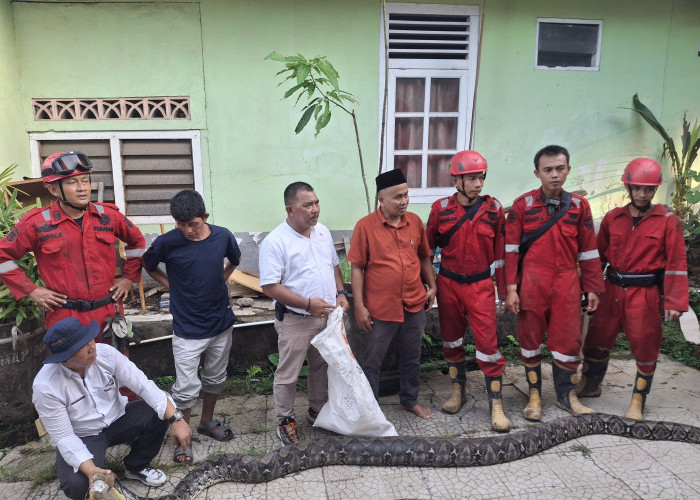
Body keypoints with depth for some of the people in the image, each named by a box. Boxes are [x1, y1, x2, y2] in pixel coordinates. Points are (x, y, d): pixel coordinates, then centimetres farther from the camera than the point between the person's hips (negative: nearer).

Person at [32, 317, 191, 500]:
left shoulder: (105, 352, -20)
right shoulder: (45, 386, -25)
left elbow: (143, 384, -21)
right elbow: (63, 436, -21)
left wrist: (175, 418, -30)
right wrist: (90, 469, -36)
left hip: (117, 419, 4)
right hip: (81, 437, -3)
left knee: (160, 411, -20)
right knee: (77, 485, -32)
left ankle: (136, 466, 7)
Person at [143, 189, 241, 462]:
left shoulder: (223, 236, -7)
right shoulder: (168, 242, -15)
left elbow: (234, 260, 15)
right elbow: (148, 265, 5)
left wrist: (220, 281, 5)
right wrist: (171, 285, -4)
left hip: (221, 321, 4)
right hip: (187, 327, -3)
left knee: (215, 378, 20)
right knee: (186, 388, 1)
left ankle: (207, 421, 42)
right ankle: (183, 437, 23)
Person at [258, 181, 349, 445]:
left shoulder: (323, 231, 4)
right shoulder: (274, 242, -19)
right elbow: (270, 286, -21)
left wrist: (340, 293, 1)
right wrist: (307, 304, -24)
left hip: (327, 315, 7)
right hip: (295, 321, -6)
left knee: (322, 366, 21)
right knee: (288, 374, 8)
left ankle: (318, 410, 42)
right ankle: (285, 421, 28)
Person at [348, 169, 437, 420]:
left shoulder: (415, 221, 1)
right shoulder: (365, 226, -11)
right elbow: (357, 267, -9)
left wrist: (431, 286, 10)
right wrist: (359, 306, -10)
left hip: (414, 305, 4)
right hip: (381, 308, -4)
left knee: (412, 358, 20)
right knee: (371, 361, 10)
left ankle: (410, 400, 41)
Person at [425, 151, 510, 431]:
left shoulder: (493, 209, -4)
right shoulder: (440, 209, -5)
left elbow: (500, 251, 4)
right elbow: (428, 248, 5)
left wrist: (503, 288, 7)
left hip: (480, 285, -1)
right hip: (448, 284, 1)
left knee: (487, 343, -4)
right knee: (451, 340, 13)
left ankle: (496, 404, 9)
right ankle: (457, 391, 32)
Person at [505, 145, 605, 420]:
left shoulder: (579, 205, 5)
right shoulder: (522, 205, -3)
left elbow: (588, 250, 9)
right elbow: (511, 249, -3)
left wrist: (592, 288, 8)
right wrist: (511, 288, -8)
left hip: (567, 283, 2)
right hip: (532, 282, -2)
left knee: (568, 339, 7)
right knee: (530, 337, 7)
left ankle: (566, 395, 27)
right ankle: (534, 395, 24)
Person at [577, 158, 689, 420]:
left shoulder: (668, 221, -3)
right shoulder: (612, 218, 6)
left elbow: (676, 264, -6)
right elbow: (598, 254, 10)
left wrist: (675, 302, -11)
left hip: (645, 293, -3)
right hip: (612, 290, 3)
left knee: (645, 346, 5)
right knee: (597, 338, 12)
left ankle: (638, 401, 23)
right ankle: (589, 385, 34)